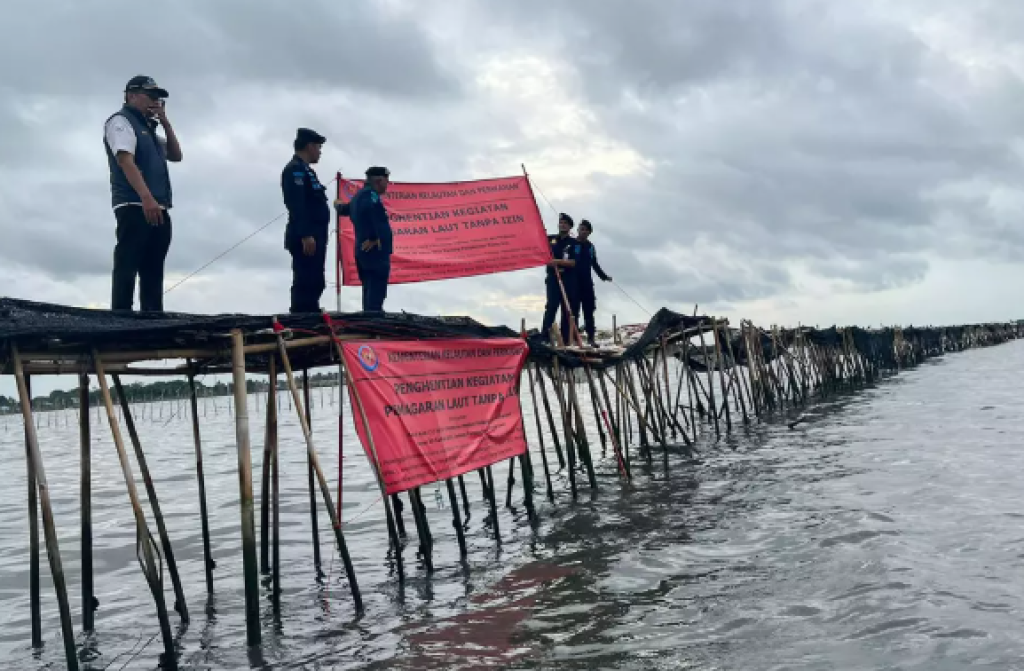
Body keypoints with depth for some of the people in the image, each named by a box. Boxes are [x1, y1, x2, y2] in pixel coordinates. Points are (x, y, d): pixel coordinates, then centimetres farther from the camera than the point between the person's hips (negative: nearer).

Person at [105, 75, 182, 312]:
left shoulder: (148, 128, 27)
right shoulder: (121, 121, 1)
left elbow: (176, 156, 24)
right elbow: (125, 160, -14)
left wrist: (165, 123, 13)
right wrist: (147, 198, -27)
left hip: (158, 210, 9)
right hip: (134, 207, -9)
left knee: (153, 272, 5)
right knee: (127, 267, -12)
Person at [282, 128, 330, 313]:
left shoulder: (305, 170, 23)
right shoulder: (295, 169, -8)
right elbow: (297, 206, -19)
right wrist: (306, 235, -26)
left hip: (313, 236, 10)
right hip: (306, 238, -10)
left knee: (314, 284, 12)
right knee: (305, 284, -12)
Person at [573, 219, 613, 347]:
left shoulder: (590, 247, 16)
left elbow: (595, 264, 26)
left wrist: (604, 276, 23)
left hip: (587, 283, 5)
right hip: (574, 283, -5)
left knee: (589, 311, 5)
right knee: (574, 310, -2)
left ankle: (590, 337, 9)